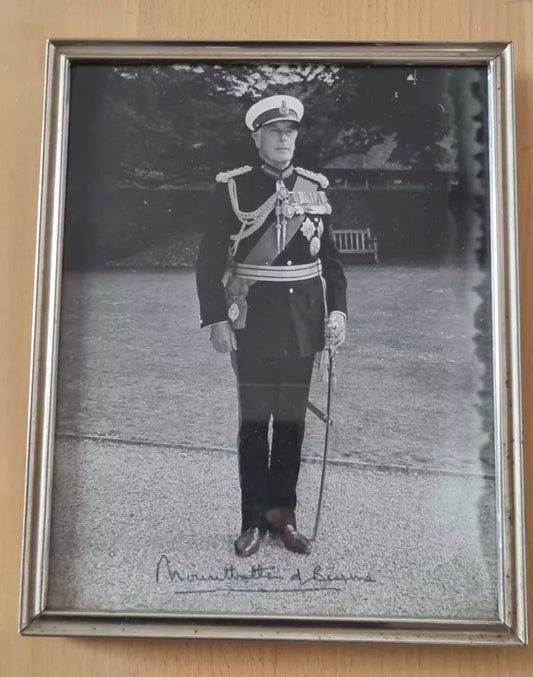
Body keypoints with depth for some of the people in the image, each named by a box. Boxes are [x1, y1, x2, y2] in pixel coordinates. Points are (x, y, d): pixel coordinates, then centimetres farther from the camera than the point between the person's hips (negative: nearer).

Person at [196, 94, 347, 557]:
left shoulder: (315, 188, 7)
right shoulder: (234, 188, -2)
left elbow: (330, 258, 10)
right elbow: (210, 260, -3)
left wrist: (337, 310, -2)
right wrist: (215, 319, -10)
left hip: (303, 323, 3)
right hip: (253, 321, -3)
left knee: (292, 419, 9)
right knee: (254, 422, 4)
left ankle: (283, 513, 24)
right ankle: (254, 520, 17)